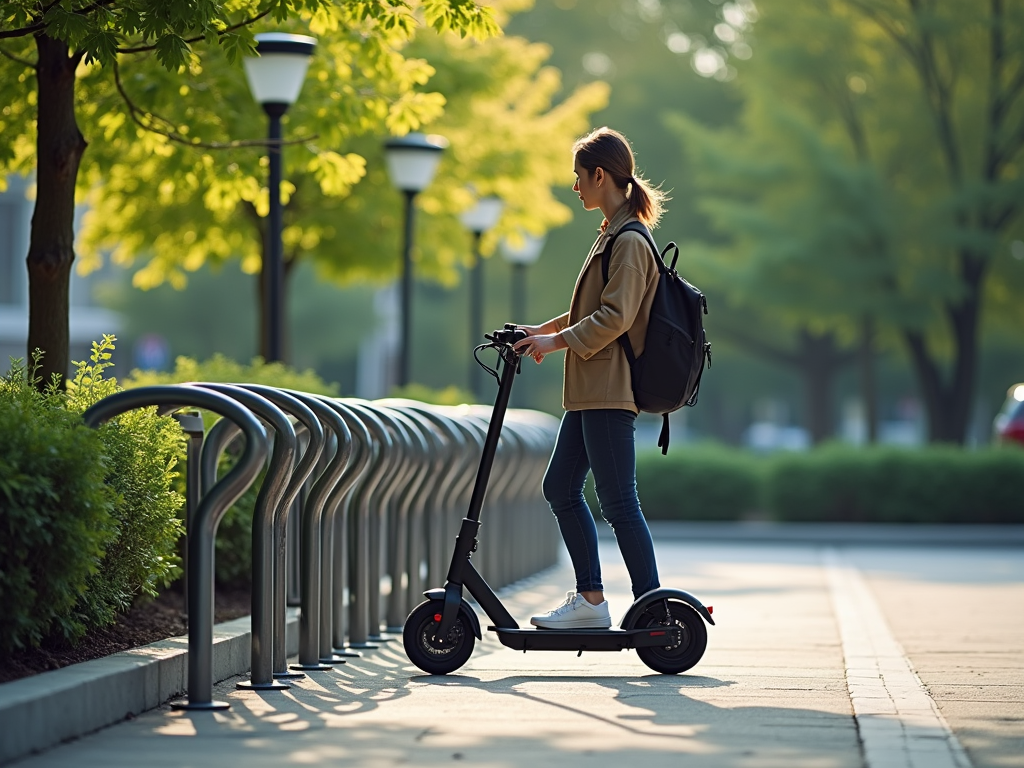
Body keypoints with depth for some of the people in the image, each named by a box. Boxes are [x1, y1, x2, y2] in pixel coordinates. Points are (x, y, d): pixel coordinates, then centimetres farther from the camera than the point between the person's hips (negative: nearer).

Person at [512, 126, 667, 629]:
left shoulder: (629, 242, -13)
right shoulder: (612, 235, 17)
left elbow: (614, 317, -21)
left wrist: (558, 341, -16)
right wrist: (544, 330, 19)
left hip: (611, 390, -11)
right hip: (592, 390, 11)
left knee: (618, 502, -9)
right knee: (560, 487, 12)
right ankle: (590, 599, 16)